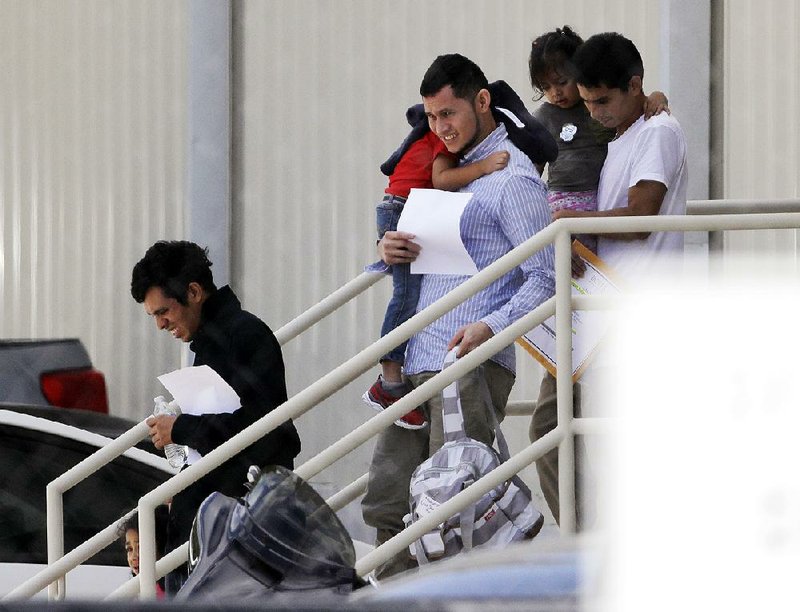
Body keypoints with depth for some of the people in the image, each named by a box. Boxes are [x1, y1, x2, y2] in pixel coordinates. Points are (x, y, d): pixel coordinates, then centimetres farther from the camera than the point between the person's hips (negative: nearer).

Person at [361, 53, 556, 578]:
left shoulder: (513, 179, -6)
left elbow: (544, 278, -12)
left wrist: (491, 327, -26)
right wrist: (394, 251, 6)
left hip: (472, 364, -9)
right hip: (419, 361, 9)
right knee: (387, 504, 5)